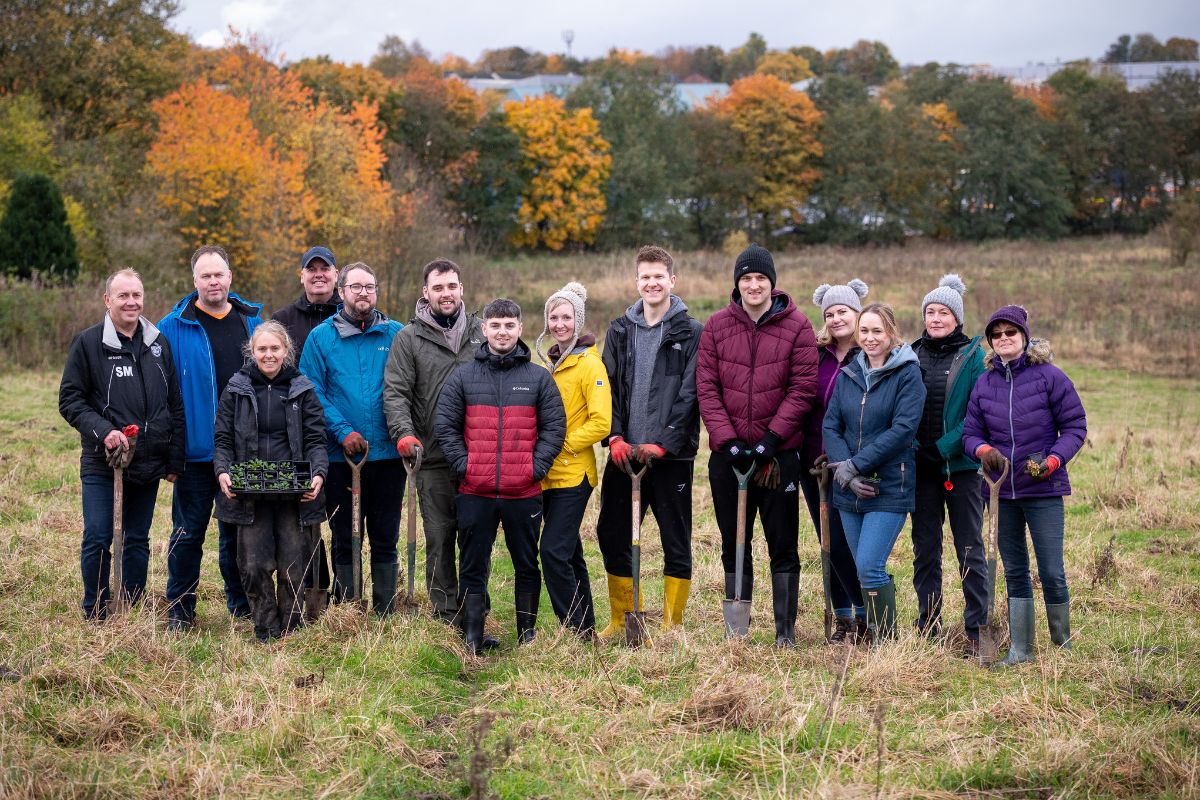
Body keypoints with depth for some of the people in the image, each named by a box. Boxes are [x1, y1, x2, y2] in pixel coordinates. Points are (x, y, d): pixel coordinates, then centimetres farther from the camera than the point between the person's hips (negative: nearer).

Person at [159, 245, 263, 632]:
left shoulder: (252, 321, 8)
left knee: (238, 530, 13)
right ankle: (179, 610, 12)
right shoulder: (173, 327, -4)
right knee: (189, 531, 2)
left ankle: (242, 605, 24)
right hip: (196, 449, -3)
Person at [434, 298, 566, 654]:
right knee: (473, 568, 4)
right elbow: (444, 425, 4)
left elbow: (555, 427, 3)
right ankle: (471, 639, 10)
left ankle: (527, 635, 21)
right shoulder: (463, 377, 5)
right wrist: (462, 464, -6)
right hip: (475, 492, 0)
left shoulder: (538, 378, 5)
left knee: (527, 566, 9)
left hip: (524, 492, 0)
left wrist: (536, 466, -7)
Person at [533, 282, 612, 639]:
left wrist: (560, 445, -17)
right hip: (548, 474, 8)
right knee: (570, 553, 12)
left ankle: (578, 631, -6)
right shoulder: (546, 362, 14)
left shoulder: (589, 364, -9)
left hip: (573, 474, -8)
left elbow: (600, 422, -17)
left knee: (554, 551, -14)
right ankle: (585, 630, 20)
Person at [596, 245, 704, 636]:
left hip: (671, 455, -4)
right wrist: (615, 437, -7)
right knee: (612, 536, 7)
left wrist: (662, 444, -15)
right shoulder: (620, 330, 10)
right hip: (624, 453, 4)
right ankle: (621, 620, 20)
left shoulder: (691, 333, -2)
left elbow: (690, 395, -8)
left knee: (676, 543, 2)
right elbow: (607, 387, 6)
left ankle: (672, 628, 11)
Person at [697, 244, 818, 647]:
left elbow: (803, 389, -6)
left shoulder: (796, 326, -3)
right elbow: (706, 388, -1)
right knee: (733, 545, 10)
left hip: (780, 453, -2)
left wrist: (771, 438, -14)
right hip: (728, 454, 2)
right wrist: (728, 440, -11)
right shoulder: (716, 326, 3)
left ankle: (785, 630, 11)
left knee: (783, 545, 3)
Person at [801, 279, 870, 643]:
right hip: (813, 463, 5)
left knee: (841, 543, -10)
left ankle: (866, 615, 5)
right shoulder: (815, 355, 8)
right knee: (828, 543, 10)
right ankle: (842, 617, 20)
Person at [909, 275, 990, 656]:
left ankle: (976, 631, 4)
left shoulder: (973, 356, -2)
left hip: (962, 466, -3)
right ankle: (928, 627, 15)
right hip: (921, 468, 3)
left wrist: (943, 447, -17)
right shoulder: (912, 356, 8)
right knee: (925, 551, 8)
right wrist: (913, 446, -8)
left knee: (970, 550, 0)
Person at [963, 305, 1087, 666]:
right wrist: (984, 450, -14)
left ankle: (1063, 646, 15)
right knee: (1014, 572, 11)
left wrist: (1054, 460, -19)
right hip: (1002, 492, 4)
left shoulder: (1050, 376, -6)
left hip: (1043, 490, -4)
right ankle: (1020, 649, 19)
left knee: (1051, 573, -3)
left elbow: (1075, 426, -4)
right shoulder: (984, 383, 6)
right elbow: (971, 432, 9)